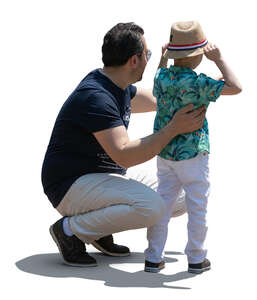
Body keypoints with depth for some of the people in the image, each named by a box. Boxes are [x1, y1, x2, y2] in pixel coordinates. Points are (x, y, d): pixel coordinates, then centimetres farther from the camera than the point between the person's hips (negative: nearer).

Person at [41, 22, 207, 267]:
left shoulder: (118, 86, 7)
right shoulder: (96, 97, -25)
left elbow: (156, 100, 27)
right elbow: (123, 155, -32)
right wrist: (174, 128, -33)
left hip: (106, 179, 10)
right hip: (73, 186, -10)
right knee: (151, 207, -31)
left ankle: (100, 231, 10)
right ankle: (70, 229, -12)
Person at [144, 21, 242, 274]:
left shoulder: (161, 76, -1)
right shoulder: (197, 83, -19)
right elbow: (235, 87, -17)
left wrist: (163, 60, 25)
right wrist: (219, 60, -10)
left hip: (164, 152, 5)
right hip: (192, 153, -5)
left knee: (162, 203, 11)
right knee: (197, 206, 7)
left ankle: (153, 257, 13)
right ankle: (196, 259, 15)